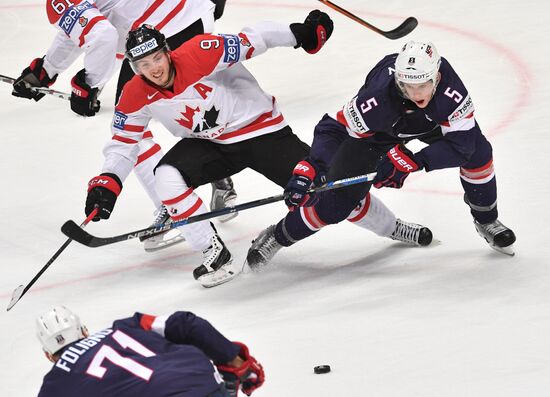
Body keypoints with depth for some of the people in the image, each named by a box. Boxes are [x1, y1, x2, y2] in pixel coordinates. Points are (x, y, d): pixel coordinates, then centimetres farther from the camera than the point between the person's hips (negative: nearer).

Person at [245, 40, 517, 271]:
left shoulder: (450, 91, -41)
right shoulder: (378, 98, -43)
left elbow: (462, 141, -35)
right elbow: (333, 129, -34)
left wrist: (412, 162, -42)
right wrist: (308, 169, -46)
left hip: (432, 122, 3)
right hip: (377, 132, -2)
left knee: (478, 152, -15)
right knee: (338, 200, -11)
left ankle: (486, 221, 11)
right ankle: (277, 237, 10)